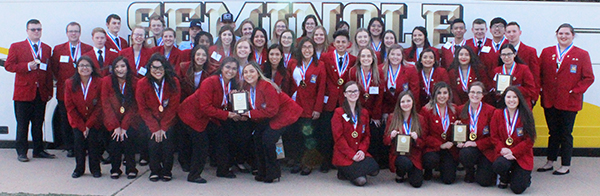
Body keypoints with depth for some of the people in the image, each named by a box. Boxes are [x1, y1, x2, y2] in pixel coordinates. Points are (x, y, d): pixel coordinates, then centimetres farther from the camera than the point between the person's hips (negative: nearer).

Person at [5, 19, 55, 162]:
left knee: (38, 124, 9)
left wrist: (49, 91, 6)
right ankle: (21, 152, 9)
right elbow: (8, 66, -3)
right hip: (23, 92, -3)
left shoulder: (47, 49, 13)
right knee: (22, 124, 2)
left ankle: (38, 150, 18)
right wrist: (27, 66, -15)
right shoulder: (16, 47, 5)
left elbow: (49, 71, 11)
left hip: (41, 93, 3)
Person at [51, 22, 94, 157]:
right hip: (64, 91, 1)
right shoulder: (58, 49, 9)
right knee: (66, 121, 4)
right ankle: (69, 148, 13)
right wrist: (62, 81, 2)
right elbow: (54, 69, 11)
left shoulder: (89, 49, 5)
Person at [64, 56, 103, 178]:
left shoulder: (99, 83, -12)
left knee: (93, 139, -17)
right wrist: (82, 127, -10)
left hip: (94, 121, -1)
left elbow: (100, 106, -10)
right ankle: (79, 169, 3)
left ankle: (95, 169, 1)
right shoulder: (70, 83, -6)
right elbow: (70, 107, -5)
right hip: (77, 121, 2)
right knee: (78, 139, -15)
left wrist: (89, 124, -14)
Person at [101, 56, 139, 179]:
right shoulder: (107, 81, -5)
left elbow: (134, 106, -5)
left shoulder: (134, 82, -4)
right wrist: (116, 126, -15)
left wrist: (124, 126, -14)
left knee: (127, 138, -24)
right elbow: (106, 105, -7)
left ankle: (131, 169, -7)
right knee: (114, 139, -23)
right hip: (112, 121, 0)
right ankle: (115, 169, -5)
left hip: (129, 121, 0)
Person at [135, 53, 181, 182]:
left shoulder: (173, 82, -13)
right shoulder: (142, 84, -12)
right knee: (153, 143, -17)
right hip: (150, 122, 0)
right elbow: (143, 109, -7)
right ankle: (155, 171, 4)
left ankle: (166, 171, 4)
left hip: (168, 121, 0)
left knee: (167, 142, -16)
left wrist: (163, 127, -12)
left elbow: (173, 107, -8)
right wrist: (155, 128, -12)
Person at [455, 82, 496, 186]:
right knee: (464, 154, -36)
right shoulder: (460, 110, 4)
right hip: (467, 147, 2)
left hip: (485, 149, -2)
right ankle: (470, 172, 1)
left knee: (484, 181, -18)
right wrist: (459, 142, -9)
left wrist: (476, 144, -16)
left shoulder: (490, 110, -5)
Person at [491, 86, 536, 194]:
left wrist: (513, 152, -15)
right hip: (504, 154, 2)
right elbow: (494, 136, 4)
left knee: (518, 188, -16)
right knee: (498, 166, -35)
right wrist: (502, 149, -15)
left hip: (522, 155, -2)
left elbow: (529, 140, -4)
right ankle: (504, 179, 5)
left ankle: (525, 177, 24)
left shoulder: (526, 115, -3)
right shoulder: (497, 114, 3)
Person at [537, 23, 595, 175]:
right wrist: (542, 89, -2)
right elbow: (539, 74, 9)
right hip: (549, 101, 3)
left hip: (569, 102, -3)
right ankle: (550, 162, 24)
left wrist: (575, 91, -10)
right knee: (553, 133, 14)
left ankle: (565, 165, 15)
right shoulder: (546, 52, 7)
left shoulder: (582, 55, -1)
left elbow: (588, 78, -2)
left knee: (565, 134, 4)